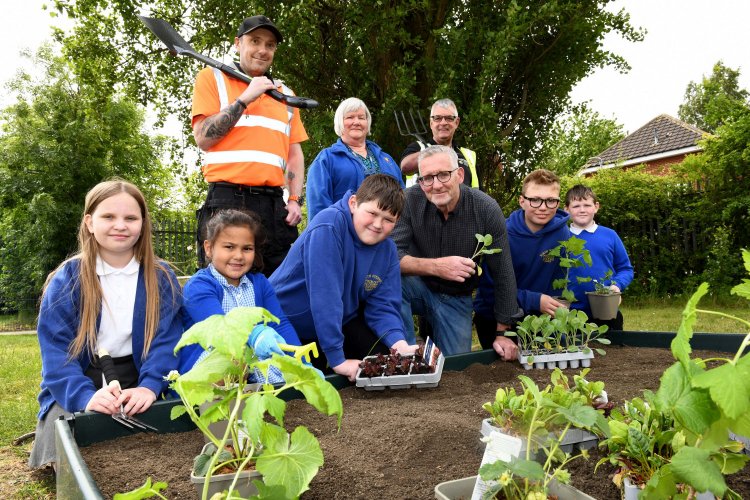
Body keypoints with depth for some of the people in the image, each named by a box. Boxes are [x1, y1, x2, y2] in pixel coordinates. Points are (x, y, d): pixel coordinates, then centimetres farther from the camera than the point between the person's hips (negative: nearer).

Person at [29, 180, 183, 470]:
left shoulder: (161, 279, 1)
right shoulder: (66, 281, -3)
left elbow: (165, 341, -7)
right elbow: (55, 349, -10)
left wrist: (149, 387, -26)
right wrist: (84, 396, -28)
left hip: (138, 384, 0)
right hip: (78, 386, 0)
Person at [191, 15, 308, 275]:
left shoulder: (284, 93, 20)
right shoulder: (213, 77, 7)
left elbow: (295, 152, 18)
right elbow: (203, 137, -5)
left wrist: (294, 200, 5)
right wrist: (245, 99, -8)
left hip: (274, 204, 4)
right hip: (227, 200, -4)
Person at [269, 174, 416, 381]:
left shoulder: (387, 250, -6)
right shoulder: (328, 226, -28)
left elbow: (382, 306, -6)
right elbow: (324, 295, -33)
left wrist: (400, 345, -25)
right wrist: (338, 359, -33)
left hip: (339, 323, 6)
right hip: (285, 322, -5)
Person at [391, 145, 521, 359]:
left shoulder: (486, 209, -18)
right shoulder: (410, 200, -20)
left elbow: (502, 273, -12)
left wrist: (502, 333, -9)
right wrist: (435, 266, -41)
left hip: (456, 299, 1)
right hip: (417, 286, -1)